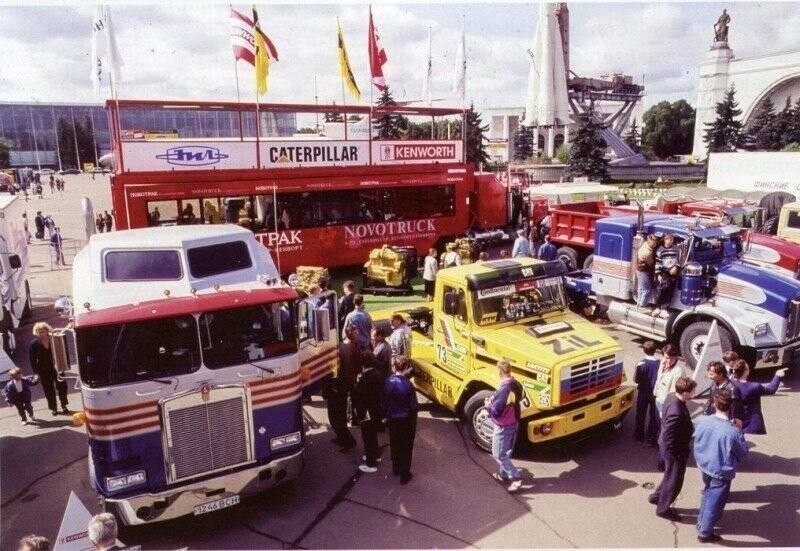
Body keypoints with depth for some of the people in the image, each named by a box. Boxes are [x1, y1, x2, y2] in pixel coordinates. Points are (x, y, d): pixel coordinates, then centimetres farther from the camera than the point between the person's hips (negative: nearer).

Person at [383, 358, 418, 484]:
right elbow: (413, 405, -17)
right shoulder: (407, 384, -23)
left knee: (395, 444, 22)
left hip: (392, 419, 4)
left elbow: (384, 402, -3)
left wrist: (386, 415, 12)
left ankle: (396, 469, 38)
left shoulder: (388, 382, -12)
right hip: (406, 420, -3)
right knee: (406, 446, 11)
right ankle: (404, 475, 18)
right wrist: (413, 419, 0)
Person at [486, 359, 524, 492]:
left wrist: (488, 405, -8)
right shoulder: (516, 385, -1)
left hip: (503, 427, -9)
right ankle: (504, 474, 37)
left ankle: (516, 477, 0)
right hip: (514, 423, 9)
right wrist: (493, 400, 6)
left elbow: (496, 410, -30)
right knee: (507, 451, 23)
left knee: (498, 454, 3)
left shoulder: (504, 389, -30)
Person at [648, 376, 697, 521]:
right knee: (674, 481, 13)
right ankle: (663, 509, 32)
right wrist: (674, 456, -19)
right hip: (675, 450, -9)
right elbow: (669, 438, -30)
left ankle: (656, 497, 46)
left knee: (671, 476, 28)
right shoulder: (676, 412, -37)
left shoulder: (672, 397, -7)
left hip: (671, 447, 9)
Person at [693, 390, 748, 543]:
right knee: (715, 501, 15)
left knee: (708, 494, 29)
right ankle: (704, 533, 30)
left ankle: (702, 521, 47)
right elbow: (743, 452, -12)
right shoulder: (734, 432, -30)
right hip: (721, 471, -5)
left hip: (704, 465, 5)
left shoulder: (701, 420, -17)